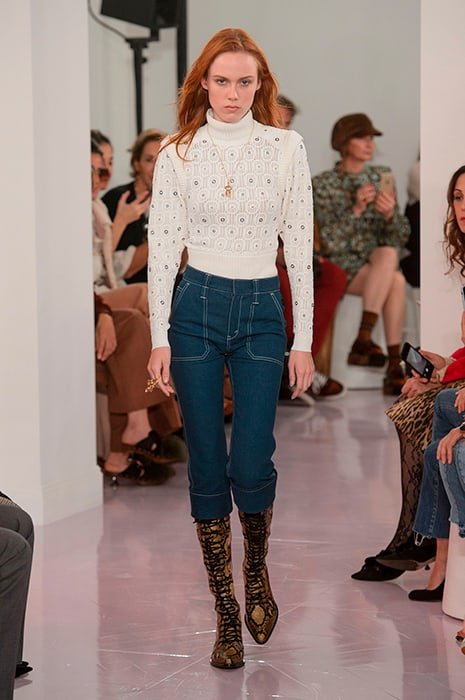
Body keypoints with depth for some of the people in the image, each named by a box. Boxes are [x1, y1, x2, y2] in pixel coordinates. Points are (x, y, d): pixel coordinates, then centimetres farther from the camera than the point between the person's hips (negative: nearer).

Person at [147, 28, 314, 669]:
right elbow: (162, 248, 1)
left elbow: (300, 247, 2)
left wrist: (304, 340, 0)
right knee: (207, 467, 3)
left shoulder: (287, 148, 1)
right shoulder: (178, 153, 1)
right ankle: (226, 610, 14)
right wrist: (160, 339, -3)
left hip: (262, 310, 0)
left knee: (251, 465, -8)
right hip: (197, 307, 0)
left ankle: (256, 570, 23)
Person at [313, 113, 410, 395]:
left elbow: (402, 236, 6)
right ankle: (394, 366, -31)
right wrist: (356, 210, -22)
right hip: (342, 267, -3)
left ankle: (363, 340, -31)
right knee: (396, 281, -30)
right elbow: (330, 243, -10)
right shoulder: (323, 184, -2)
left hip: (379, 265, 3)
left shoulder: (382, 176, 9)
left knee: (388, 253, -32)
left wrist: (390, 213, -16)